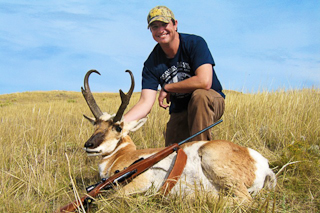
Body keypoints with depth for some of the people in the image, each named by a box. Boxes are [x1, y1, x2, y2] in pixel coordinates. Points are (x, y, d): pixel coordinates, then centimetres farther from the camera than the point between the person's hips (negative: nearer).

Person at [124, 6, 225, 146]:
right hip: (180, 112, 4)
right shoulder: (151, 64, -8)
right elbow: (145, 102, -15)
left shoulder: (195, 43, -17)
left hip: (210, 102, -3)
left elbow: (204, 82, -31)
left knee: (199, 95, -36)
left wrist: (167, 88, -19)